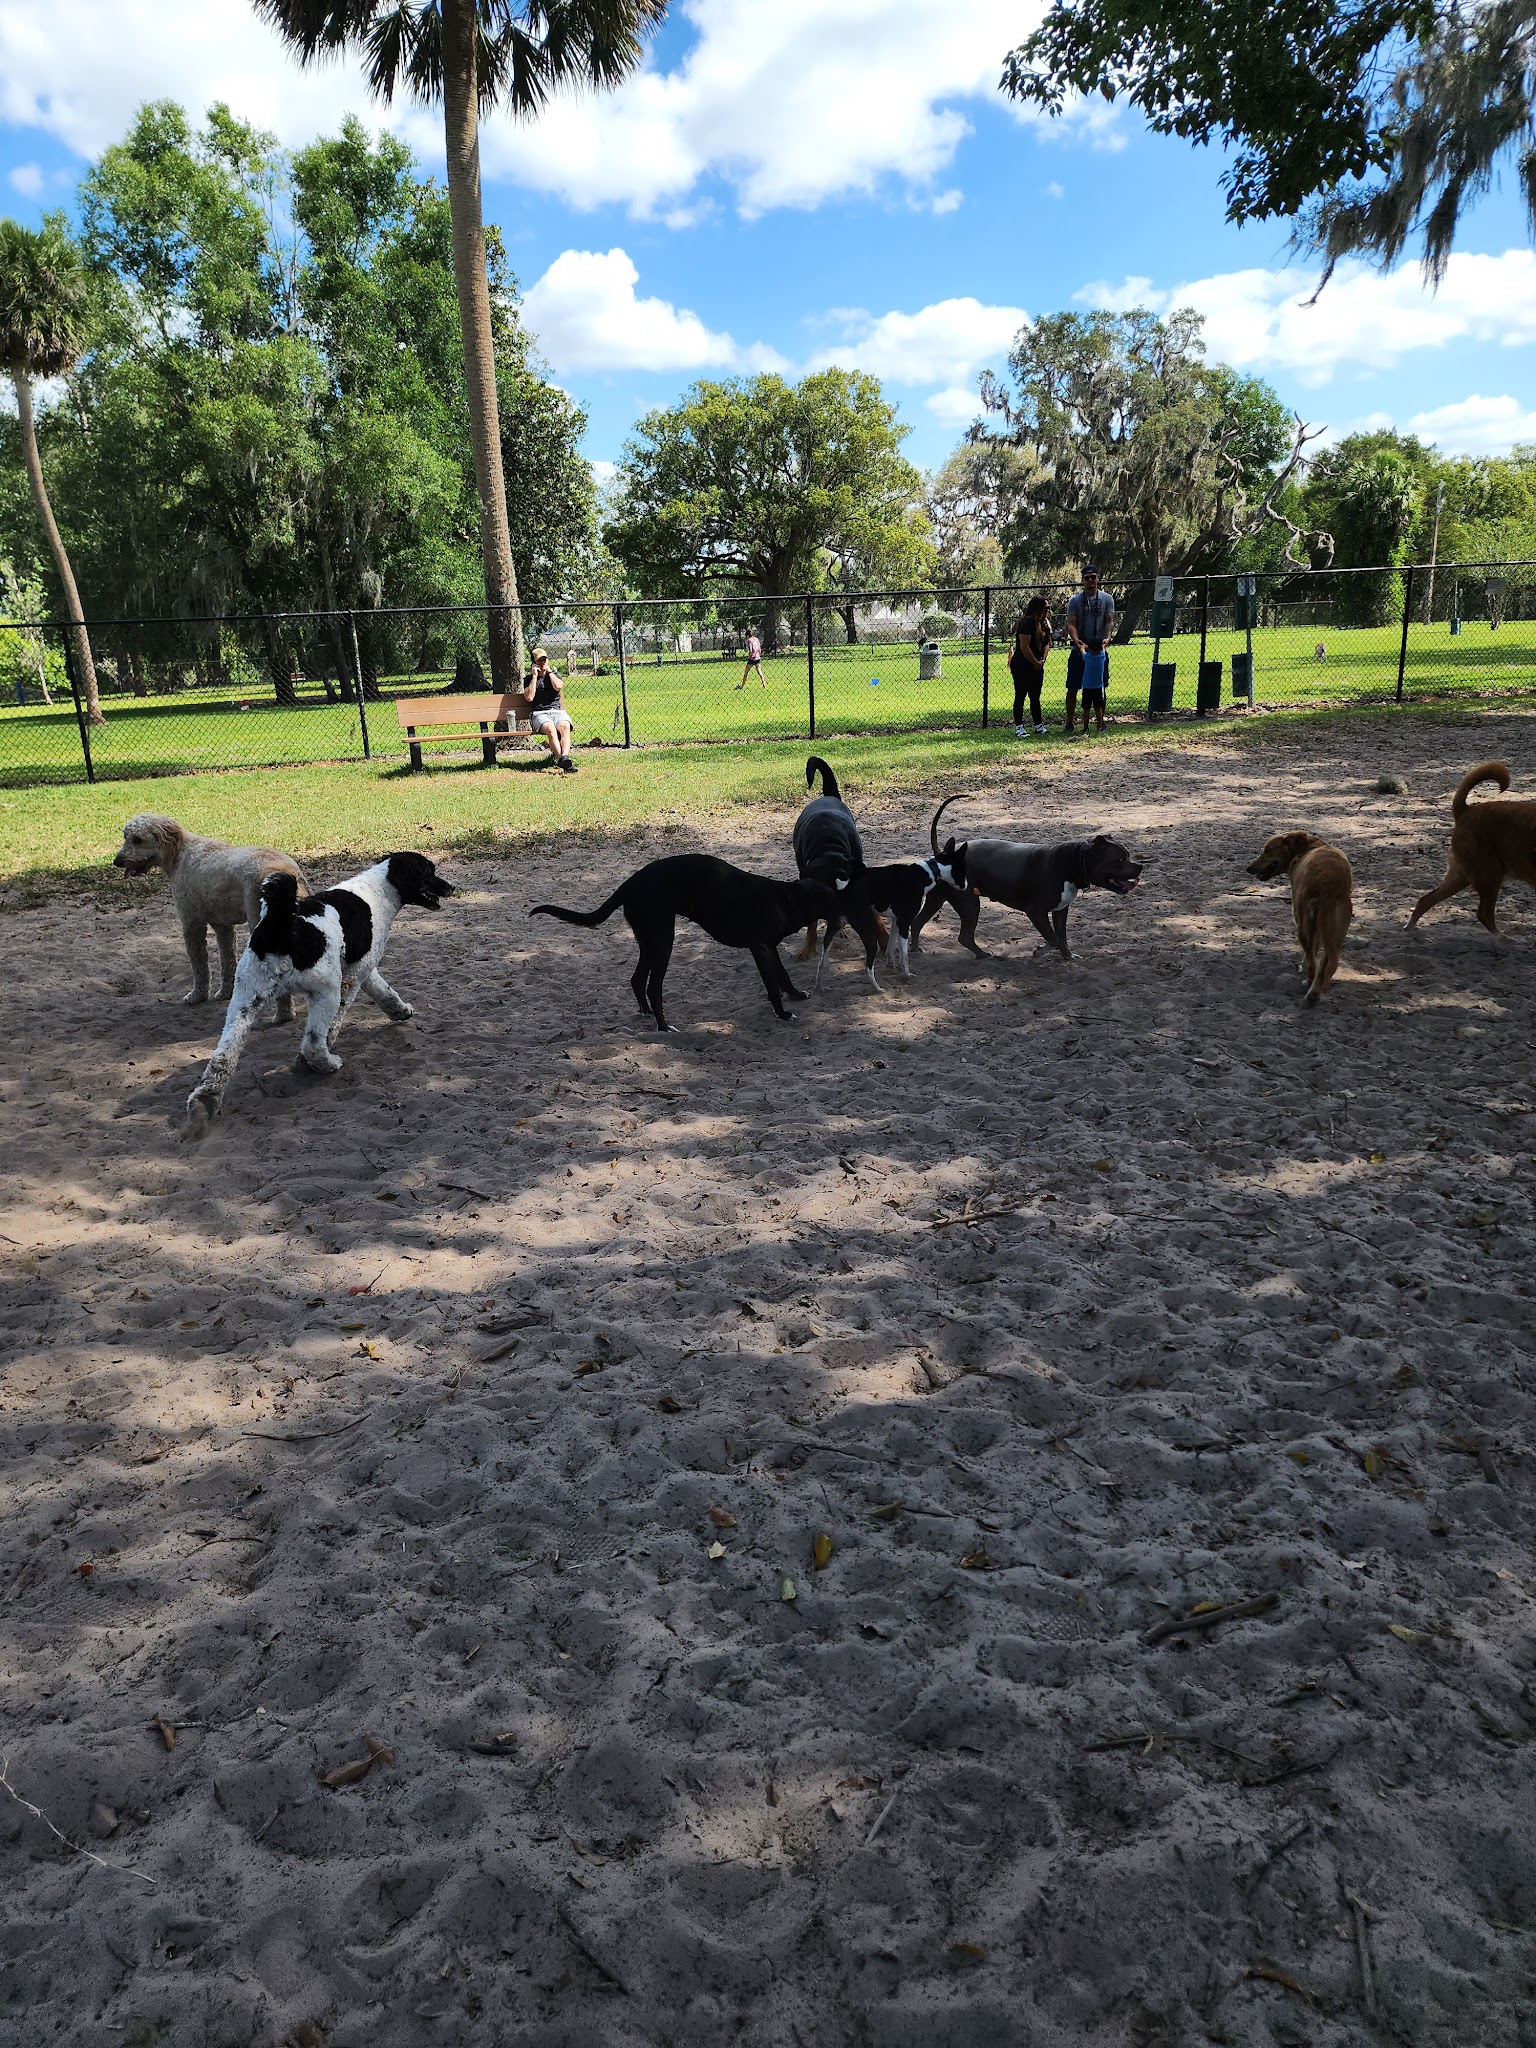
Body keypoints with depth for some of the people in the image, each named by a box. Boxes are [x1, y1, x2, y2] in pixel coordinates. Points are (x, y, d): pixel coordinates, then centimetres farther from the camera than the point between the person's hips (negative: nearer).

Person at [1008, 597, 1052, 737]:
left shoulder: (1044, 623, 10)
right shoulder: (1026, 622, -17)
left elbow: (1046, 643, 16)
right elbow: (1024, 647, -22)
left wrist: (1042, 660, -1)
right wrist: (1036, 663, -13)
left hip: (1037, 666, 8)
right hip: (1021, 666, -8)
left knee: (1035, 697, 12)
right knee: (1020, 696, -3)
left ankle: (1038, 725, 17)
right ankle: (1018, 727, -1)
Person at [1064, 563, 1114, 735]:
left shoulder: (1107, 599, 5)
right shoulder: (1074, 600, 2)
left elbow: (1110, 621, -4)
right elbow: (1071, 624, -7)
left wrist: (1107, 638, -24)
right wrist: (1077, 641, -26)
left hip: (1100, 650, 1)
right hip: (1079, 650, -1)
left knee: (1100, 687, 5)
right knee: (1072, 688, -1)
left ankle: (1101, 722, 14)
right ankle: (1070, 722, 8)